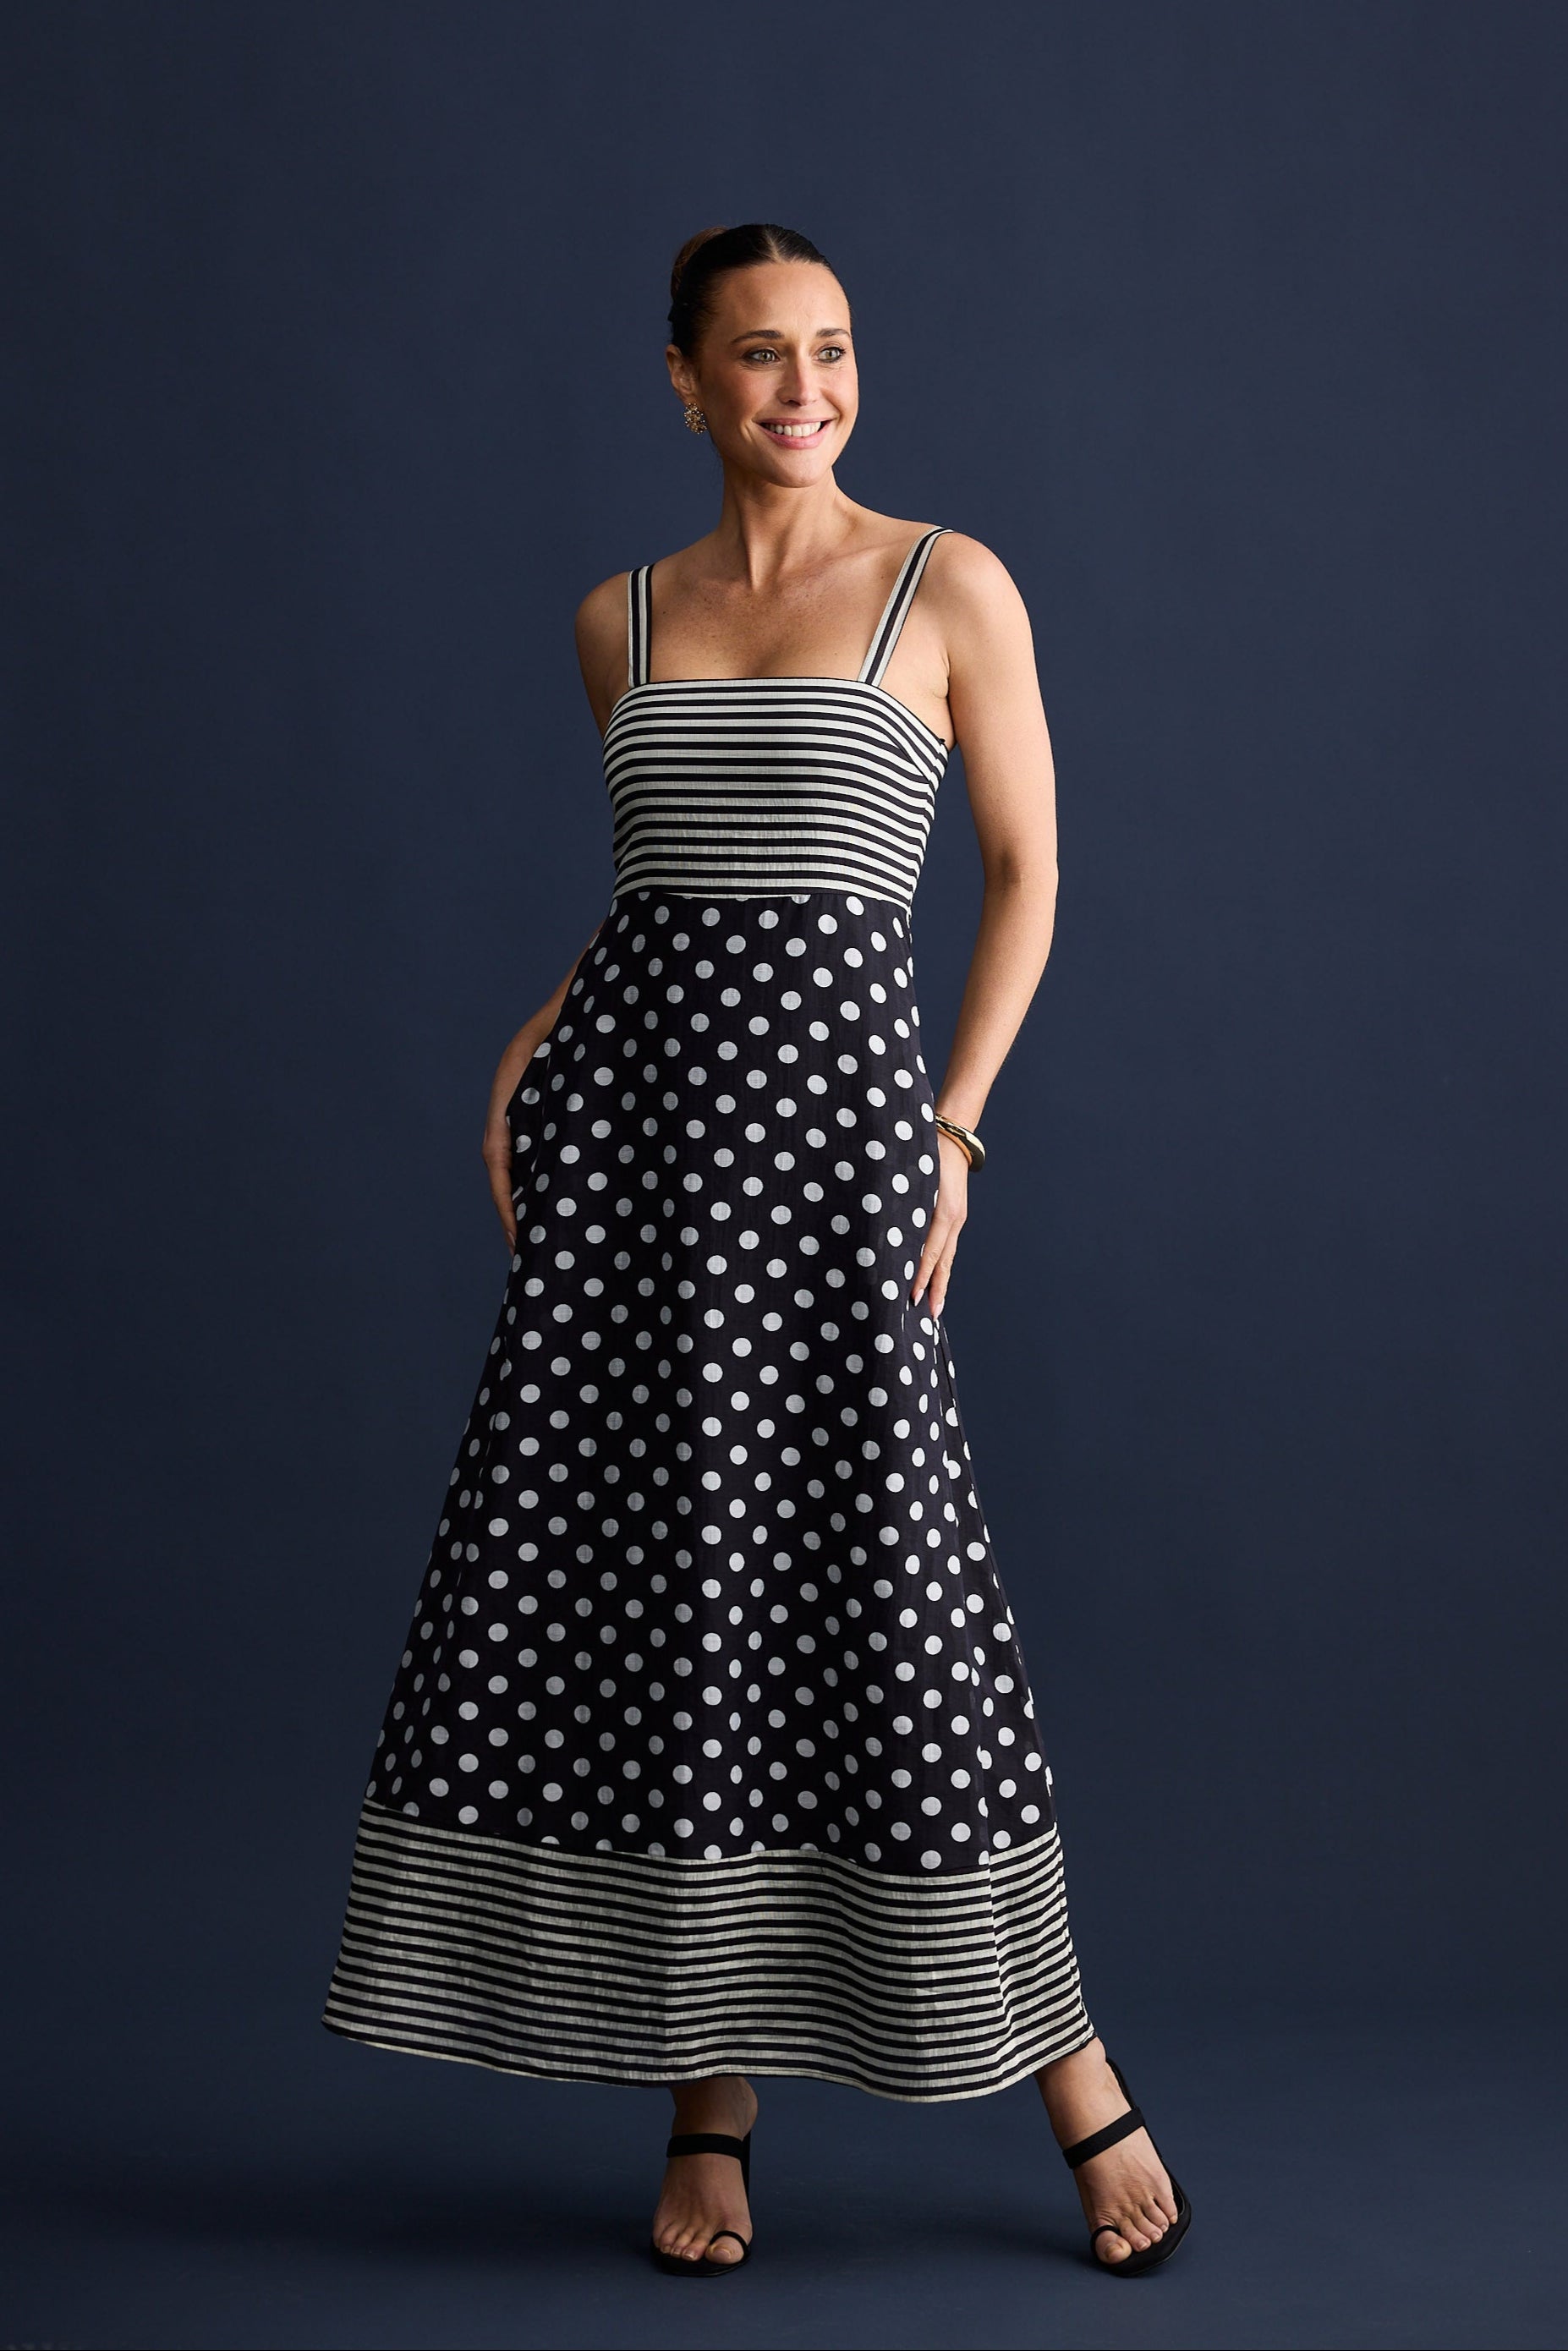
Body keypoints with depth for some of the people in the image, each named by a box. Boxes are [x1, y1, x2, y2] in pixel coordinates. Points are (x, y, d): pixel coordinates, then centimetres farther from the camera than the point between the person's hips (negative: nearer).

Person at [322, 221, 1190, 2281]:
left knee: (881, 1572, -6)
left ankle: (1074, 2070, 12)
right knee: (634, 1574, 1)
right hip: (629, 1096, 4)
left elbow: (1027, 876, 4)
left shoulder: (951, 586, 3)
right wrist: (530, 1046, 6)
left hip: (836, 1077, -4)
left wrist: (954, 1129, -6)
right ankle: (711, 2109, 13)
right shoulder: (622, 619, 14)